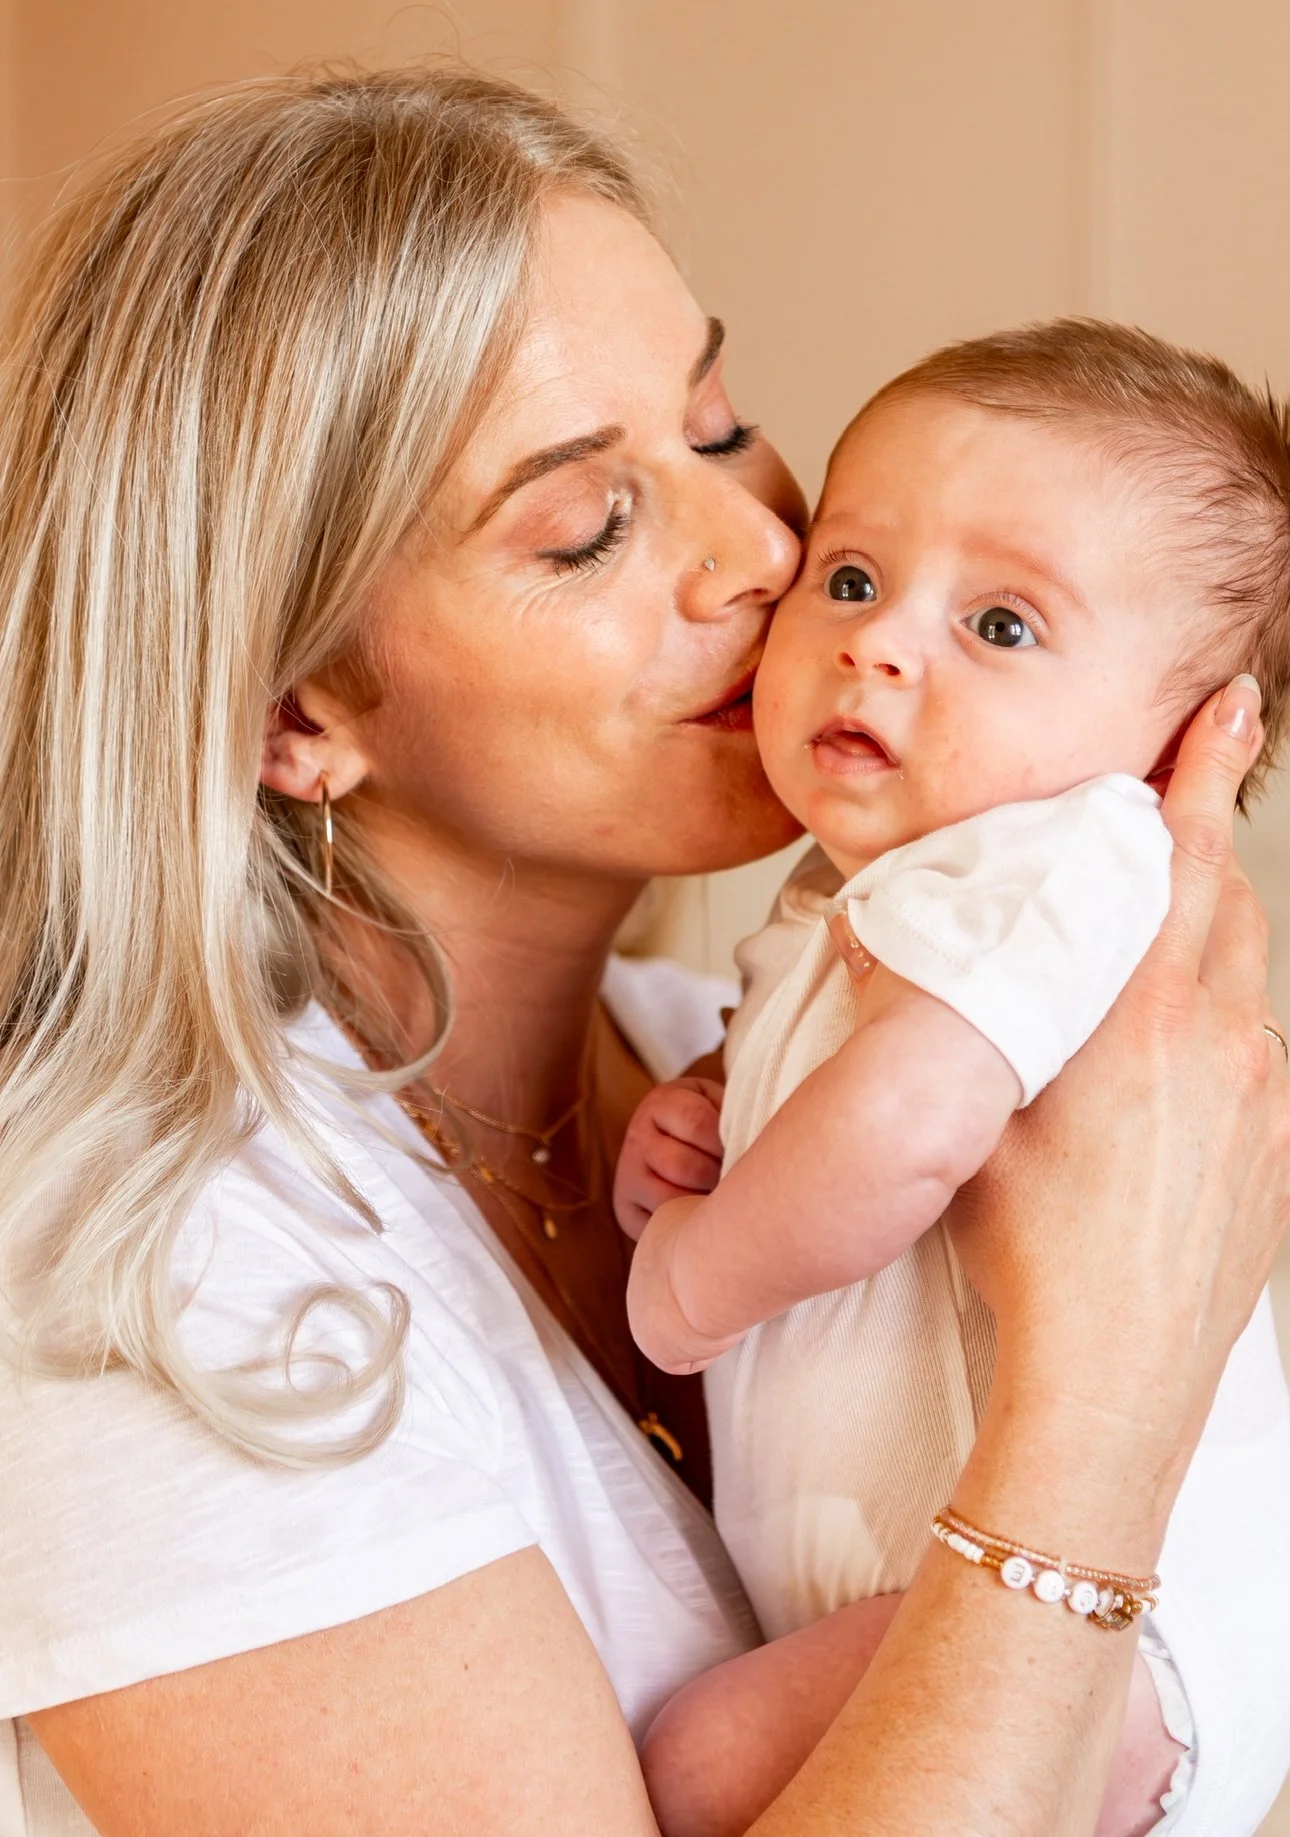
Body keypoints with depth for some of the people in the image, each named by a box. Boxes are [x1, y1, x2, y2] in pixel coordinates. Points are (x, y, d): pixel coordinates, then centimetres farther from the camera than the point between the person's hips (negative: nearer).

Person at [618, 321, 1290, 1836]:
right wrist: (688, 1148, 2)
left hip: (1101, 1630, -10)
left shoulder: (1046, 865, -21)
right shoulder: (853, 895, 12)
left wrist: (695, 1274, -19)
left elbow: (907, 1130, -37)